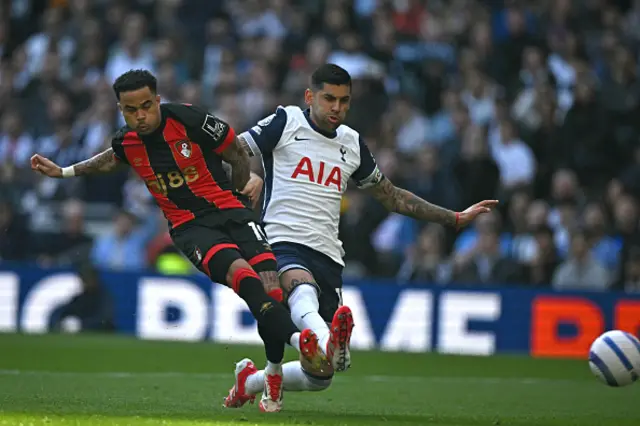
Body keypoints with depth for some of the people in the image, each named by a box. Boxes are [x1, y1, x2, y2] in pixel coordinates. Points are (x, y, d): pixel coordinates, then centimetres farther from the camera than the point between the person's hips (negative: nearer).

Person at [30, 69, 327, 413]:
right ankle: (297, 338, -45)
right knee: (240, 272, -30)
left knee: (270, 280, -19)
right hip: (189, 228, 1)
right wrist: (62, 172, 31)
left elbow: (238, 157, 3)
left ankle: (273, 377, -1)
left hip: (227, 210, -1)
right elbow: (110, 160, 31)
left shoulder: (191, 120, -11)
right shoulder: (127, 140, 2)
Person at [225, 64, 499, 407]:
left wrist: (455, 218, 29)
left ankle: (250, 380, 27)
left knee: (320, 375, 2)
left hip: (328, 257, 6)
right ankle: (332, 345, -73)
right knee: (303, 295, -42)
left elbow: (391, 196, 29)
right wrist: (247, 177, -22)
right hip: (283, 245, -6)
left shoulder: (352, 144, 19)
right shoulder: (286, 122, 5)